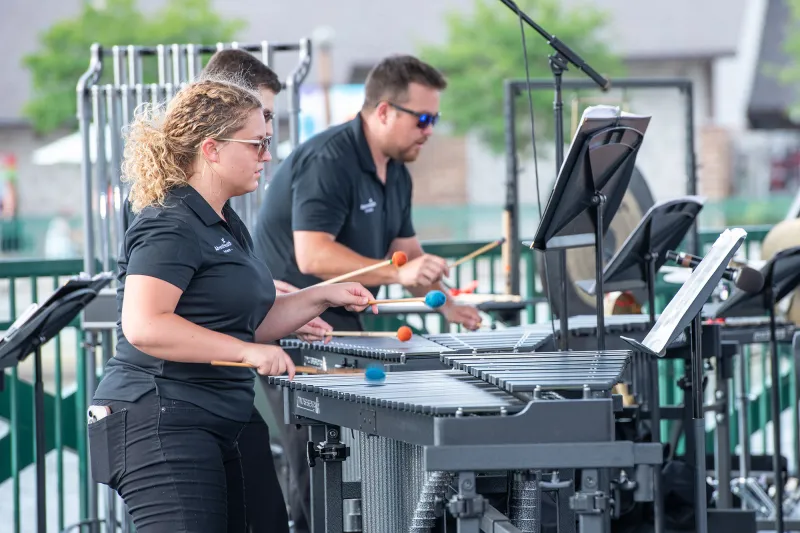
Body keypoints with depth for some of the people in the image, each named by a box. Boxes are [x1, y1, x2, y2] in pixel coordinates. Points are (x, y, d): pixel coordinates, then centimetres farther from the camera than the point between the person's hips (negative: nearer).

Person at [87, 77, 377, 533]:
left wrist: (323, 297, 11)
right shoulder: (170, 226, -14)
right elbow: (143, 326, -27)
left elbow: (250, 322, 23)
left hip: (212, 431, 11)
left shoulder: (226, 224, 18)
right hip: (160, 425, -11)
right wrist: (247, 351, -28)